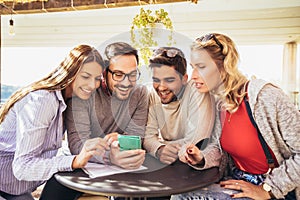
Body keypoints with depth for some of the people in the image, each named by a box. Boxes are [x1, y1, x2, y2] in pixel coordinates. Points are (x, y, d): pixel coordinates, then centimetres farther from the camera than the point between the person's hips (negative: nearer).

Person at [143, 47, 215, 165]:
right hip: (166, 164, 4)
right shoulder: (153, 96, -3)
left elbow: (197, 143, -24)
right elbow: (148, 136, -6)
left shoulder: (197, 93, -19)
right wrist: (159, 150, -27)